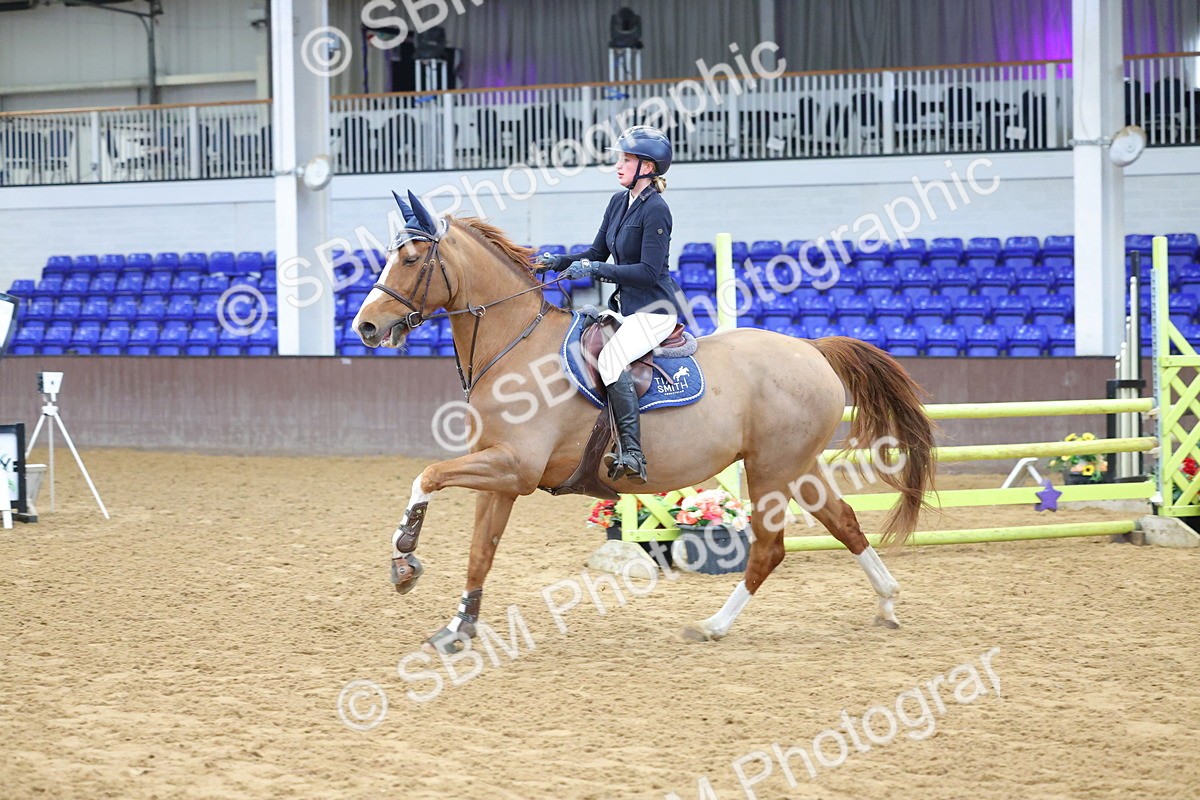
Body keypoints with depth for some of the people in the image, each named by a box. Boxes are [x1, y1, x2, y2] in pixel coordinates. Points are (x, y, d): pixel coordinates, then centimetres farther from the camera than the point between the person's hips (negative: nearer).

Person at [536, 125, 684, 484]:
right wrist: (557, 262, 2)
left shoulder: (655, 210, -16)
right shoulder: (619, 201, 11)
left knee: (611, 357, -30)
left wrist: (595, 270, -22)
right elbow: (598, 252, 18)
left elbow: (649, 272, -21)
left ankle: (631, 453, -32)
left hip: (654, 309, -10)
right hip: (624, 304, 10)